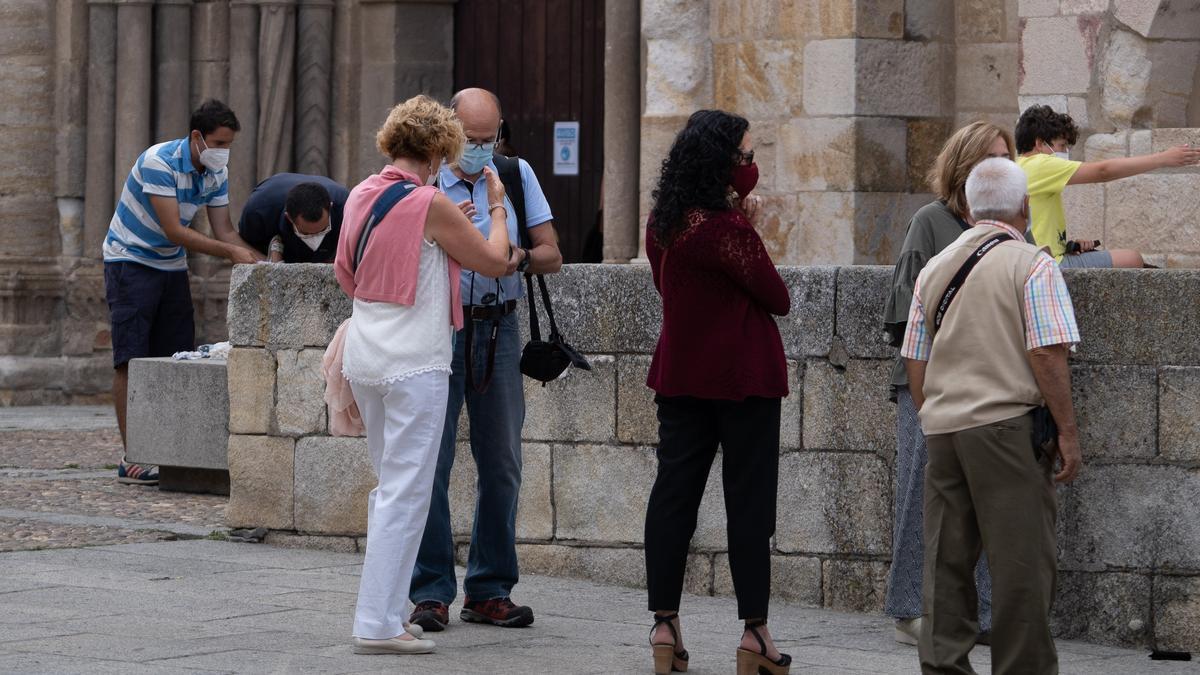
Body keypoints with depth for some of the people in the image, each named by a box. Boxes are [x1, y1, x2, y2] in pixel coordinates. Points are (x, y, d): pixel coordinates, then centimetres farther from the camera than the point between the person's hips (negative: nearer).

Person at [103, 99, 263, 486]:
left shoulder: (216, 173, -1)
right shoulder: (159, 163, -24)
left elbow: (223, 231, 1)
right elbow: (174, 231, -28)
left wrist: (258, 260, -16)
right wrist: (231, 252, -31)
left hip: (172, 266, 7)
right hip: (131, 261, -7)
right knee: (131, 361, -10)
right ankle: (132, 460, -12)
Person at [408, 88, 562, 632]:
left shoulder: (517, 175, 7)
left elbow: (552, 255, 6)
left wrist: (519, 258, -16)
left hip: (498, 329, 3)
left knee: (501, 465, 5)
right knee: (431, 460, -6)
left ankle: (489, 591, 14)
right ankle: (431, 591, 0)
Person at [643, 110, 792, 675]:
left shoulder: (662, 221, 4)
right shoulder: (727, 227, -20)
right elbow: (777, 299, -12)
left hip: (679, 372, 7)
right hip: (742, 375, -7)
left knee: (673, 491, 9)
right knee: (748, 500, -1)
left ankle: (664, 626, 9)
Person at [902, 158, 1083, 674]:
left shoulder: (935, 268, 14)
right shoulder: (1032, 264, -5)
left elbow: (915, 361, 16)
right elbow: (1047, 354, -13)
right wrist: (1067, 432, -9)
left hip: (942, 426, 6)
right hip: (1006, 423, -6)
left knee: (946, 561, 8)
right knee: (1020, 559, -3)